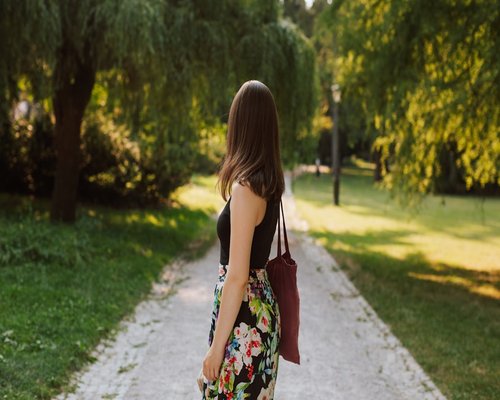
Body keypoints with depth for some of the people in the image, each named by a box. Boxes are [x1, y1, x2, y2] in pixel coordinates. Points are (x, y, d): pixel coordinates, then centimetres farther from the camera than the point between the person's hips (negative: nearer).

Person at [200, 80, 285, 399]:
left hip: (242, 317, -9)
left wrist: (216, 346, -17)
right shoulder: (269, 183, 4)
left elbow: (237, 276, -21)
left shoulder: (245, 188, -21)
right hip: (263, 309, 9)